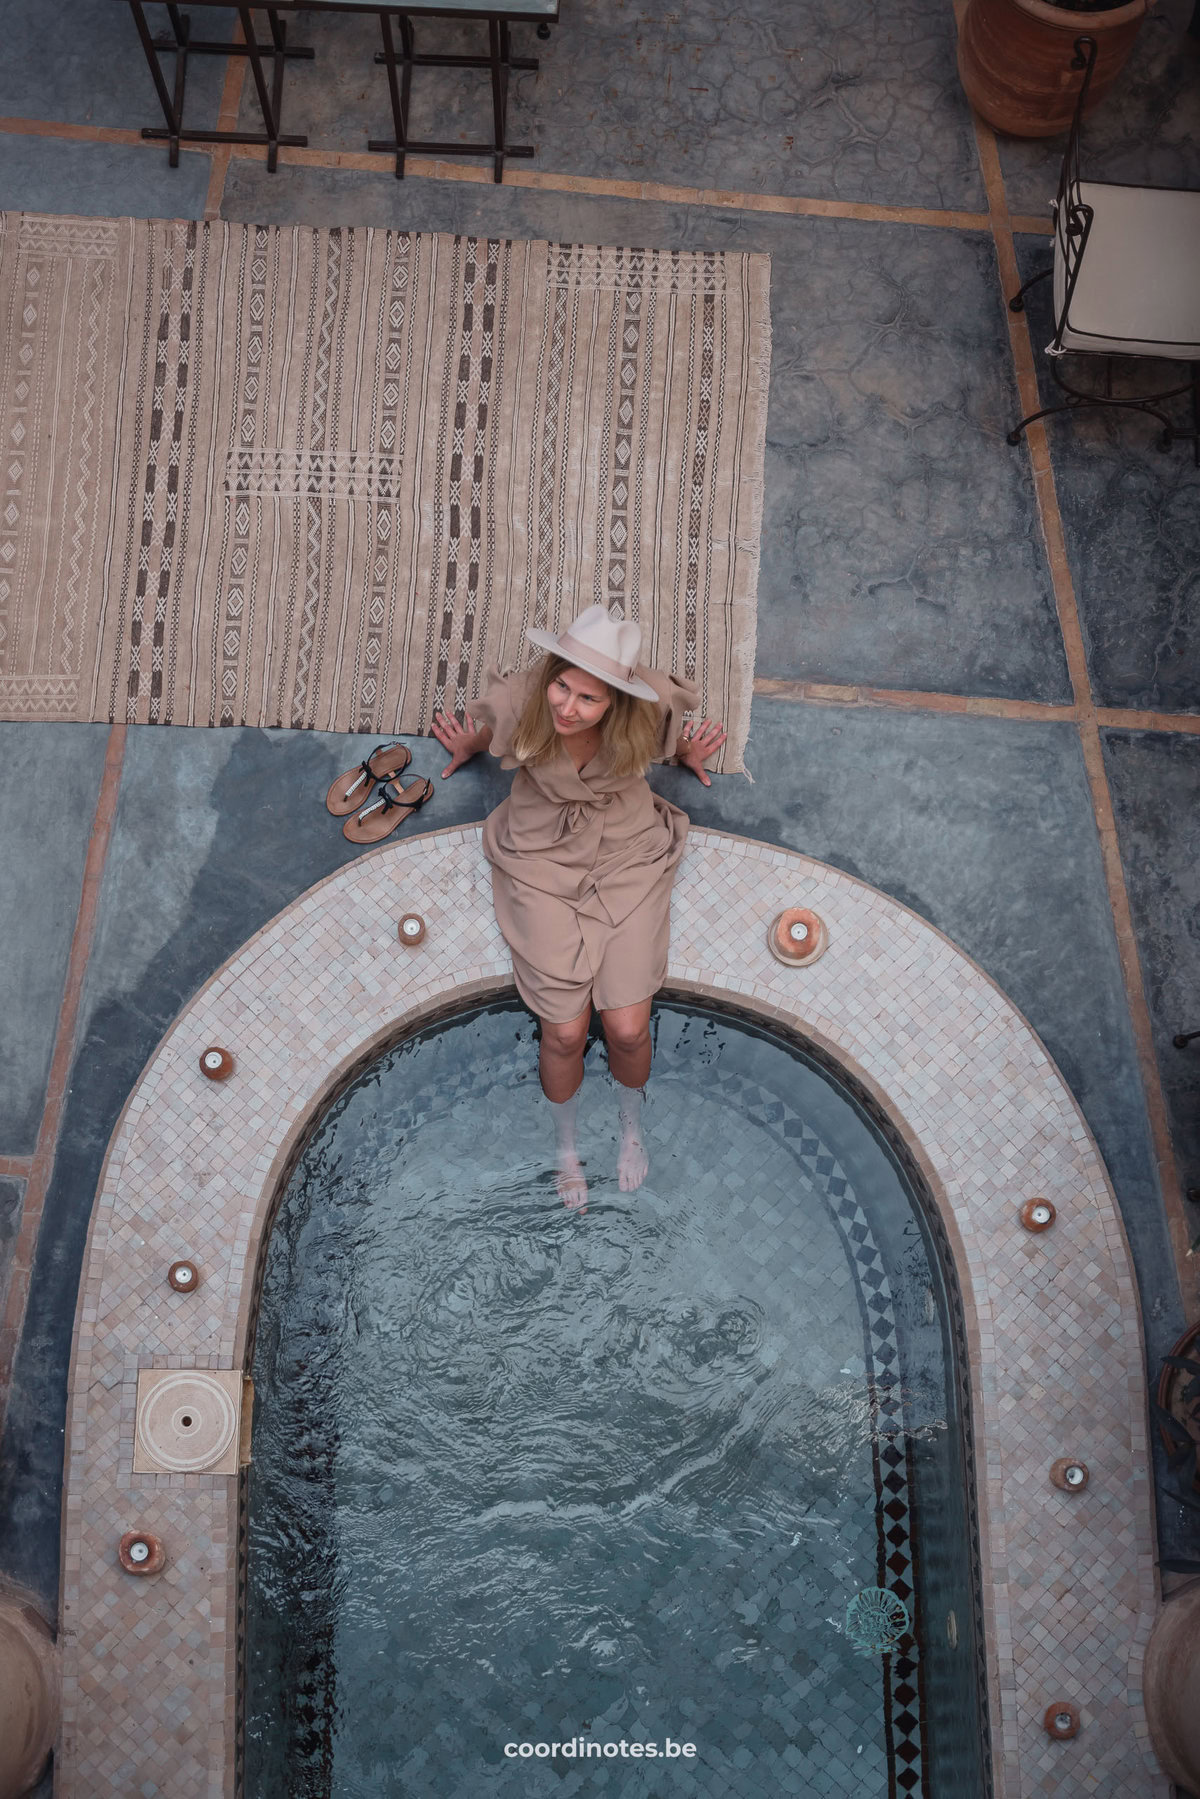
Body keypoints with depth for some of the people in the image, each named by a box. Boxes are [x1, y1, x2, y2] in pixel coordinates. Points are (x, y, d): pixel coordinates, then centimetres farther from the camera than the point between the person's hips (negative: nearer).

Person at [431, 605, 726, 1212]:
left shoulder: (646, 715, -23)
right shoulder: (520, 702, -24)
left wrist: (691, 756, -13)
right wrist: (464, 749, -12)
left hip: (629, 860, 0)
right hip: (542, 865, 0)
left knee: (627, 1027, -4)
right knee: (564, 1031, -2)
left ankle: (631, 1126, 33)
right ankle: (566, 1149, 30)